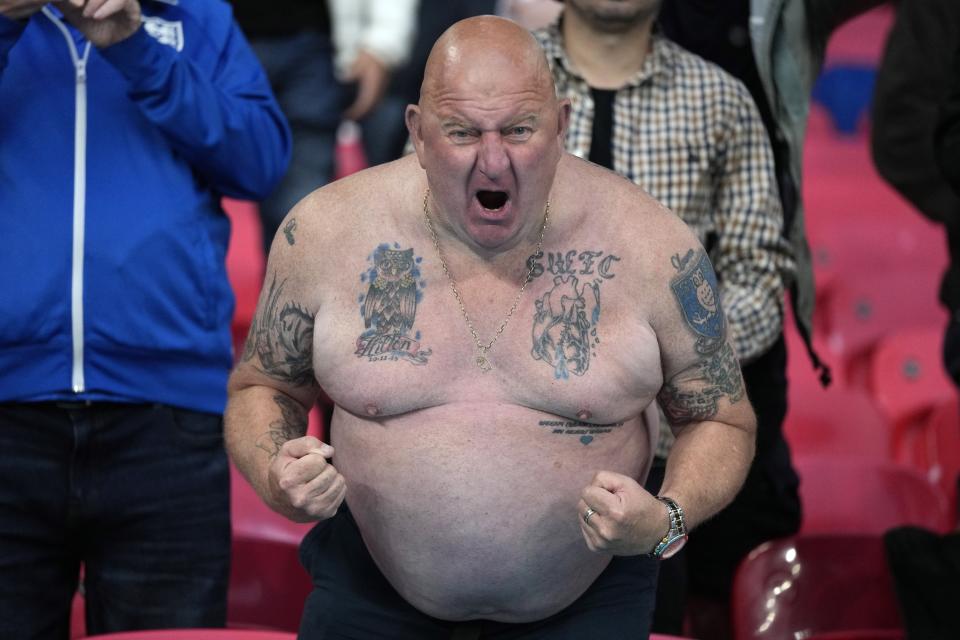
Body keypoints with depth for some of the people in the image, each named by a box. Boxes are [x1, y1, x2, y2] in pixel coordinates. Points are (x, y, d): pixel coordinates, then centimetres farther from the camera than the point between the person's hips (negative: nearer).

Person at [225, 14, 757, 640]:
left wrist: (667, 521, -25)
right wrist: (274, 478, -20)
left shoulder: (653, 247, -15)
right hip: (375, 585, 1)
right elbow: (260, 389, 2)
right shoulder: (327, 232, -13)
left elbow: (722, 422, -4)